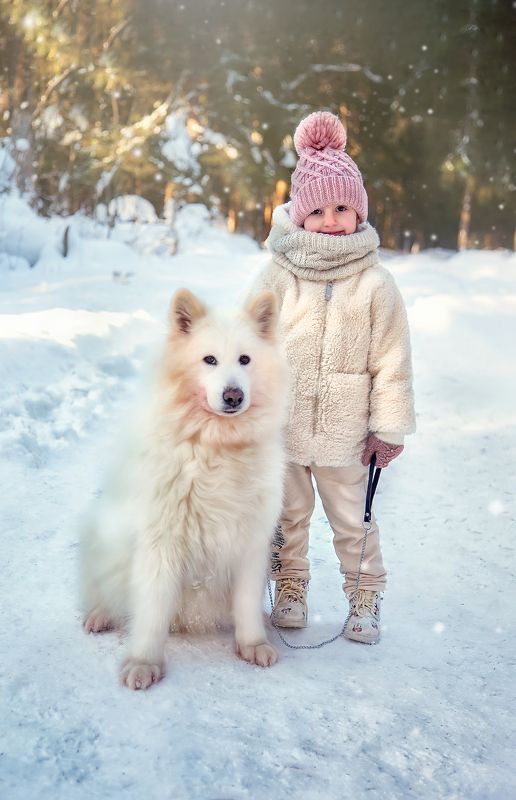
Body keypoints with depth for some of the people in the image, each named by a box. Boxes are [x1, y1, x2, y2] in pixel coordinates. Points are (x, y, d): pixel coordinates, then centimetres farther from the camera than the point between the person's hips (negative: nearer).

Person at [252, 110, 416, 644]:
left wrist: (389, 429, -3)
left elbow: (391, 360, -2)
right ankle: (290, 588, 34)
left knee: (351, 519, 11)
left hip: (343, 428, -1)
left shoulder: (375, 283, -5)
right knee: (288, 511, 16)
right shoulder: (278, 274, -4)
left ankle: (365, 597, 30)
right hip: (280, 422, 1)